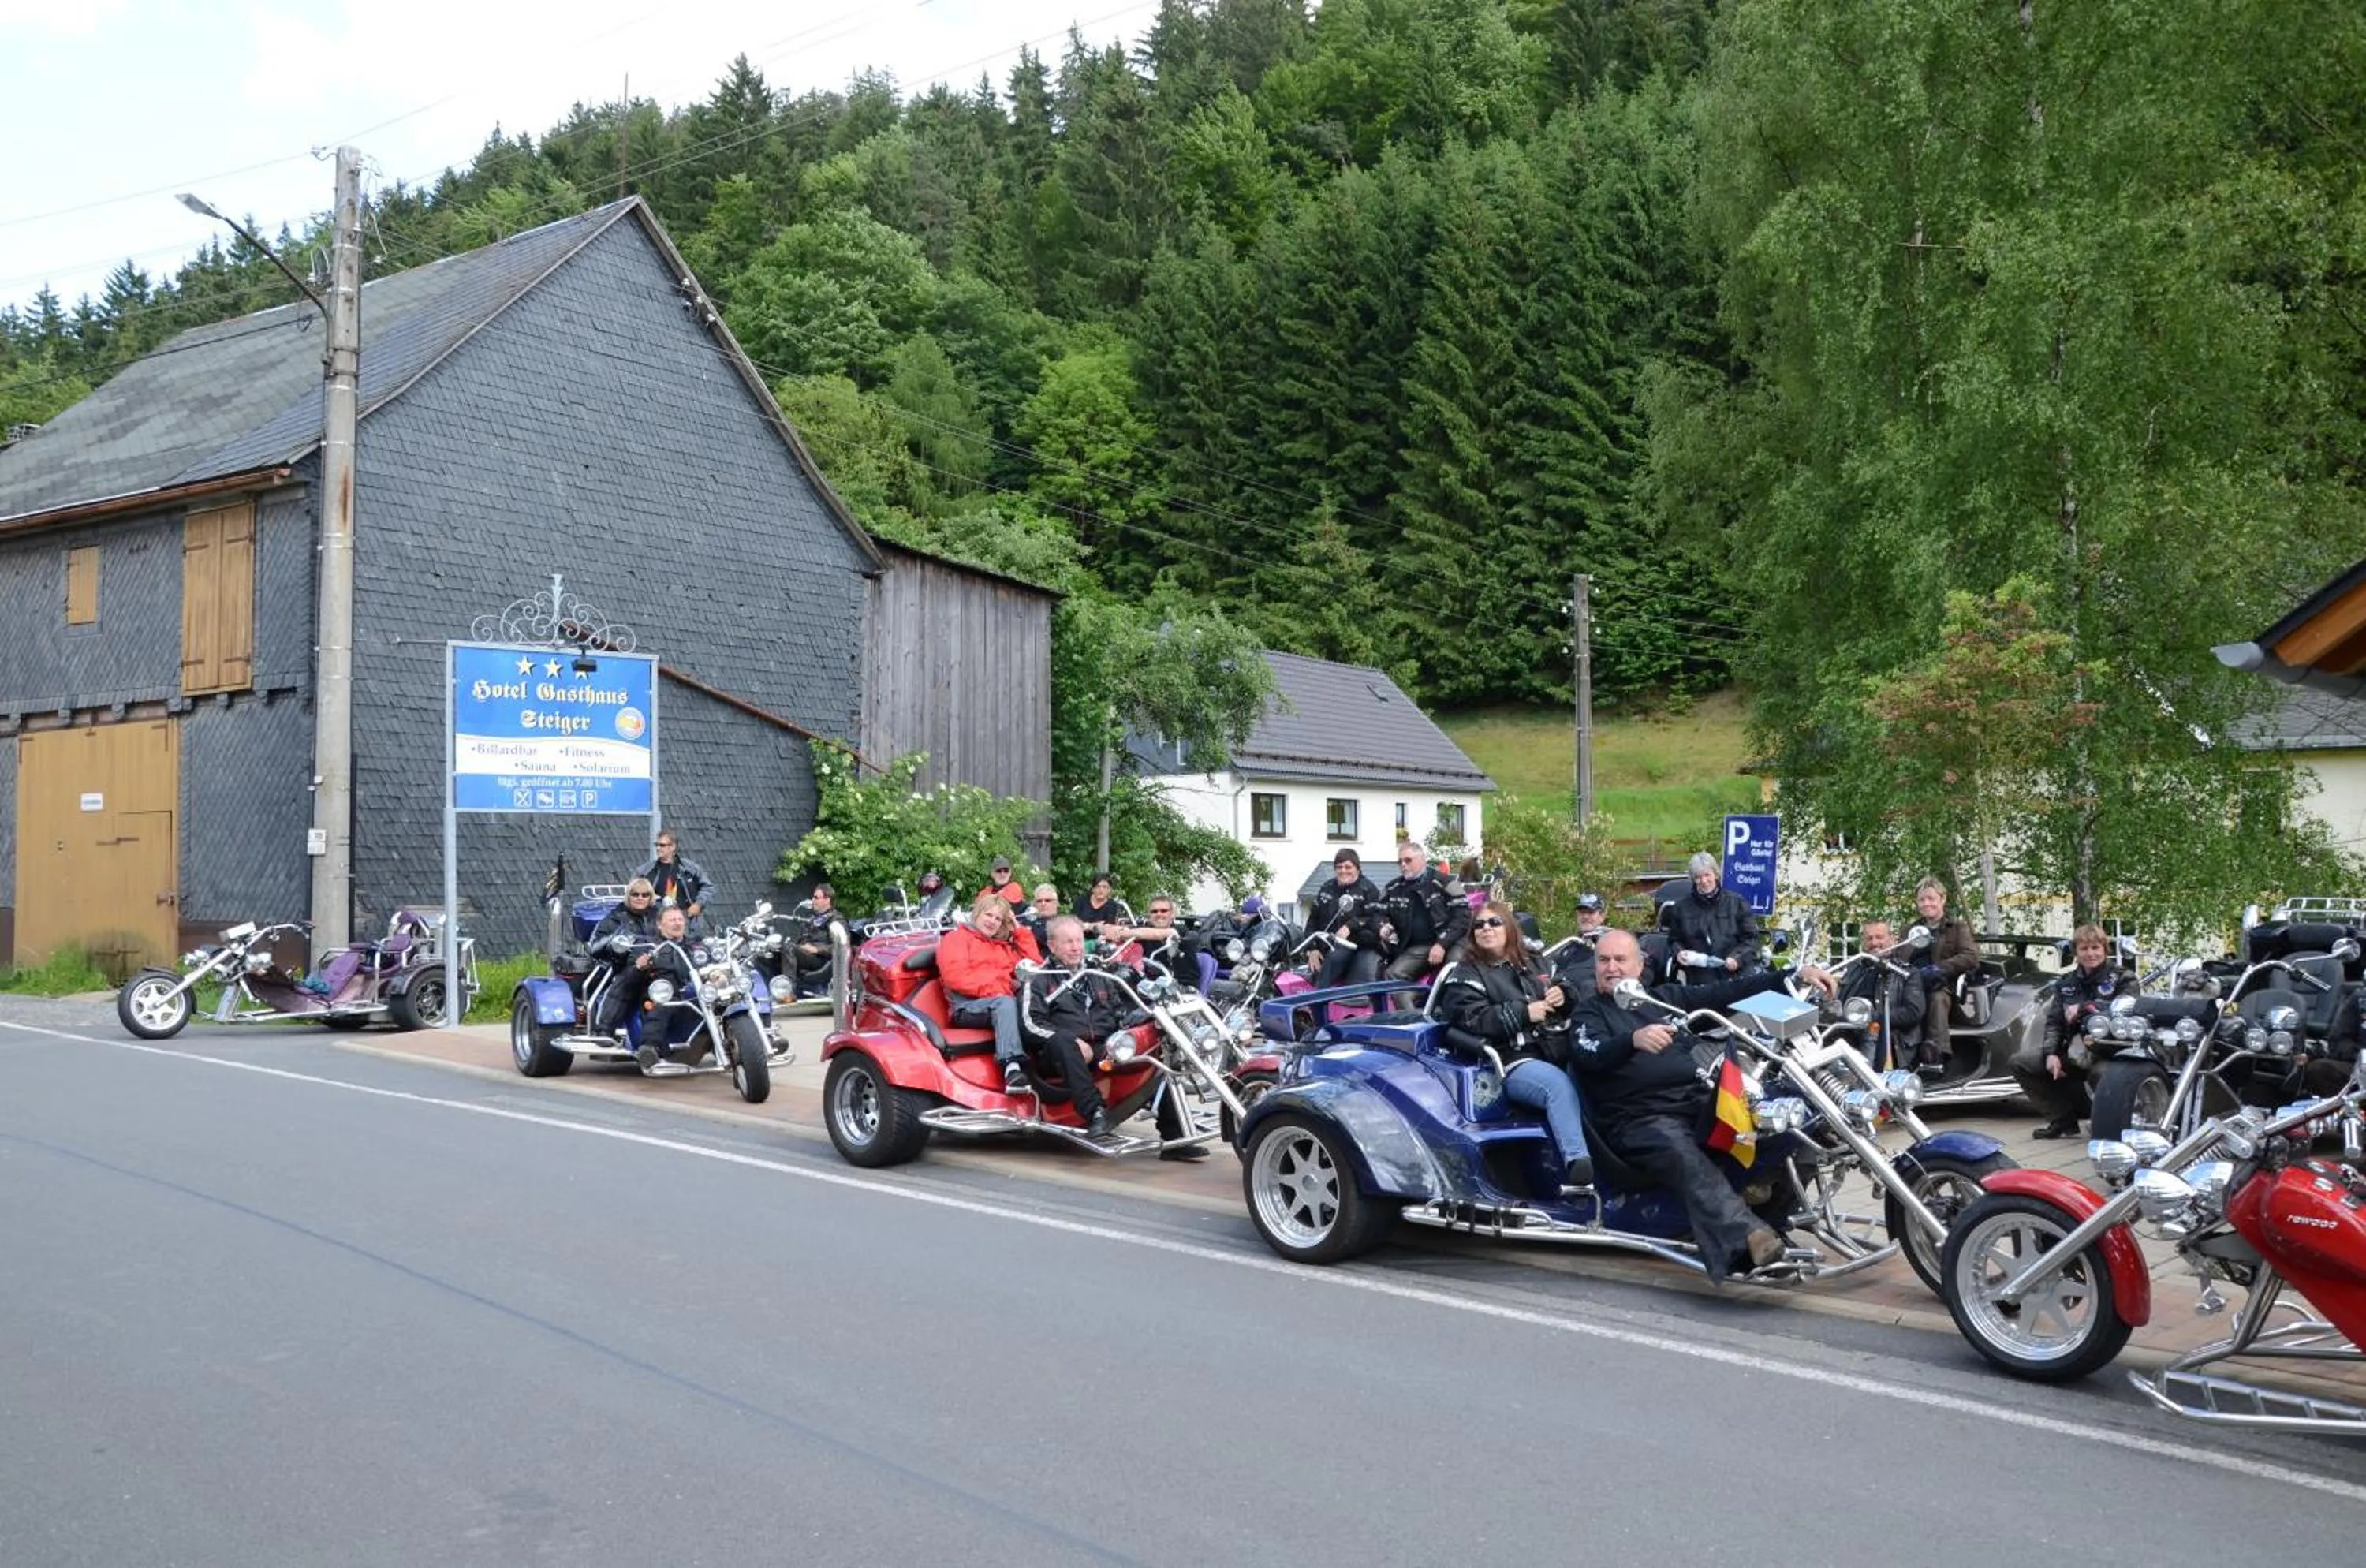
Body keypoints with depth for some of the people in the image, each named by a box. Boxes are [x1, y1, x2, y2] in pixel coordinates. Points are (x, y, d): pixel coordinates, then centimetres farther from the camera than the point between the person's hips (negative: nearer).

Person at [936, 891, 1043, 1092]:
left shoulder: (1005, 945, 31)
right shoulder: (956, 938, 13)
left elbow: (1036, 965, 24)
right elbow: (955, 976, -4)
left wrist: (1020, 931, 22)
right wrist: (993, 990, -14)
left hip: (1005, 1000, 5)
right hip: (968, 1007, -5)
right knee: (1005, 1003, -39)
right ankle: (1011, 1067, -55)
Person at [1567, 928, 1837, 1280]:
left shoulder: (1665, 997, 24)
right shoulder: (1589, 1012, 10)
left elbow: (1727, 991, 20)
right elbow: (1590, 1055, -12)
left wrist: (1795, 975, 12)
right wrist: (1634, 1039, -32)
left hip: (1700, 1102, 6)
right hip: (1642, 1117, -5)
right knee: (1685, 1157, -36)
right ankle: (1748, 1238, -55)